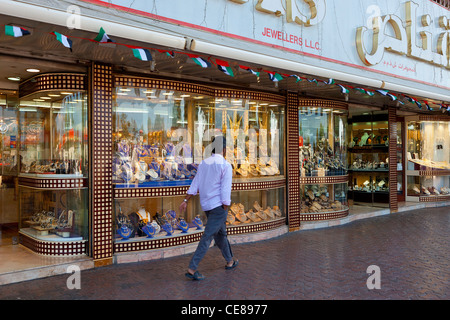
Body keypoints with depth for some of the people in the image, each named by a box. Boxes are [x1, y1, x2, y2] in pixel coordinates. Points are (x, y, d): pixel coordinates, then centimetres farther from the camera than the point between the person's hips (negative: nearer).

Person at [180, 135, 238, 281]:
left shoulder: (203, 163, 8)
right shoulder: (225, 165, -12)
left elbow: (195, 185, 8)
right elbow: (225, 190, -15)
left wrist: (185, 201, 9)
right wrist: (225, 210, -10)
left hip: (206, 206, 8)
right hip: (219, 205, -8)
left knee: (221, 233, 20)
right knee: (208, 236, -6)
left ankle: (230, 261, 35)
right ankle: (192, 268, -7)